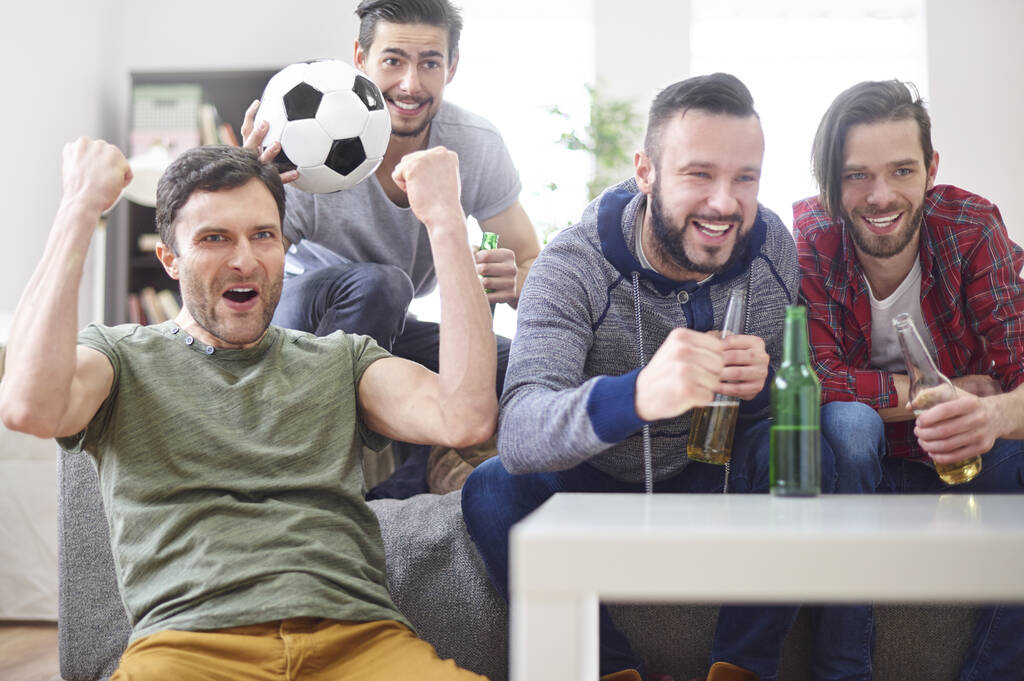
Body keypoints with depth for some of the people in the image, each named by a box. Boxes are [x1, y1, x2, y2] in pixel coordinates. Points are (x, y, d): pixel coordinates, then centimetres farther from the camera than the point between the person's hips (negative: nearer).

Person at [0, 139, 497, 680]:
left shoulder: (341, 361, 22)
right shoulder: (121, 357, 16)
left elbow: (466, 418, 3)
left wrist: (444, 218, 4)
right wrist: (80, 207, -3)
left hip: (359, 635, 2)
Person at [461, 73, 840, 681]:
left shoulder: (772, 247, -13)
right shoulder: (574, 266, -26)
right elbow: (518, 436, -41)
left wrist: (763, 386, -33)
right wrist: (640, 395, -63)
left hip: (713, 474, 2)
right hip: (599, 480, -2)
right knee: (494, 490, -29)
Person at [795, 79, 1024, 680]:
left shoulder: (972, 227, -14)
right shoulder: (806, 240, -17)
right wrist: (950, 389, -23)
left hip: (958, 453, 2)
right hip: (855, 463, -2)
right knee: (848, 422, -33)